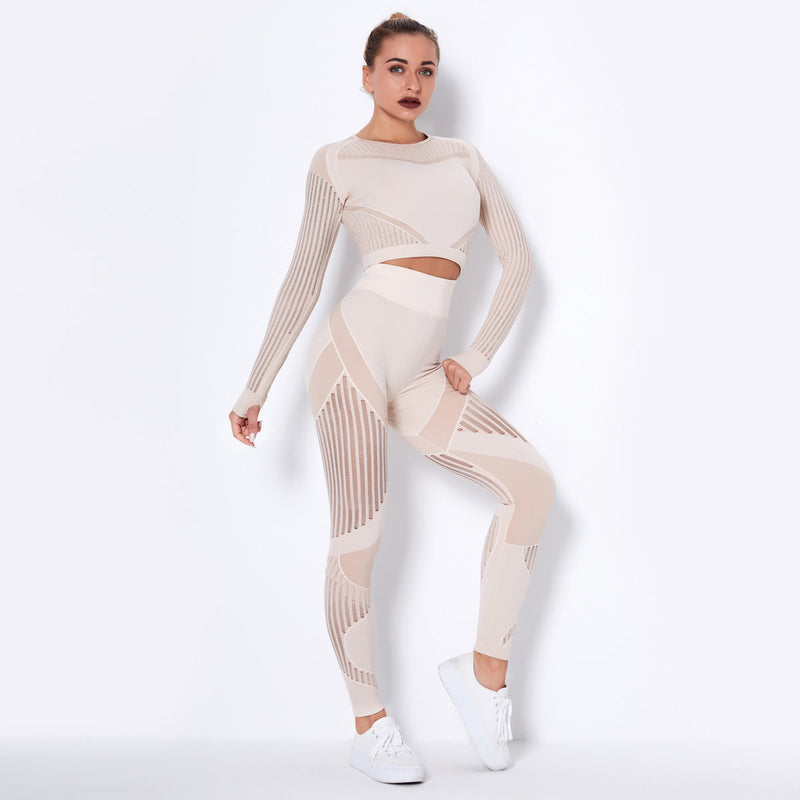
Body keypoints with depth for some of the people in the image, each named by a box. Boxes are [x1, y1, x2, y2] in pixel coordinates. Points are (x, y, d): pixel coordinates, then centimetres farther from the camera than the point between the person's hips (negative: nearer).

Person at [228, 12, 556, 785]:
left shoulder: (463, 158, 16)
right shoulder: (338, 163, 3)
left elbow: (518, 259, 14)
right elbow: (302, 283, 3)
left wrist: (478, 356, 6)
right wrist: (255, 390, 3)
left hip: (421, 374, 5)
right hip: (356, 351, -5)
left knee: (533, 481, -7)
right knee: (358, 541, -2)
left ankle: (486, 667, 5)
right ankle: (369, 727, 13)